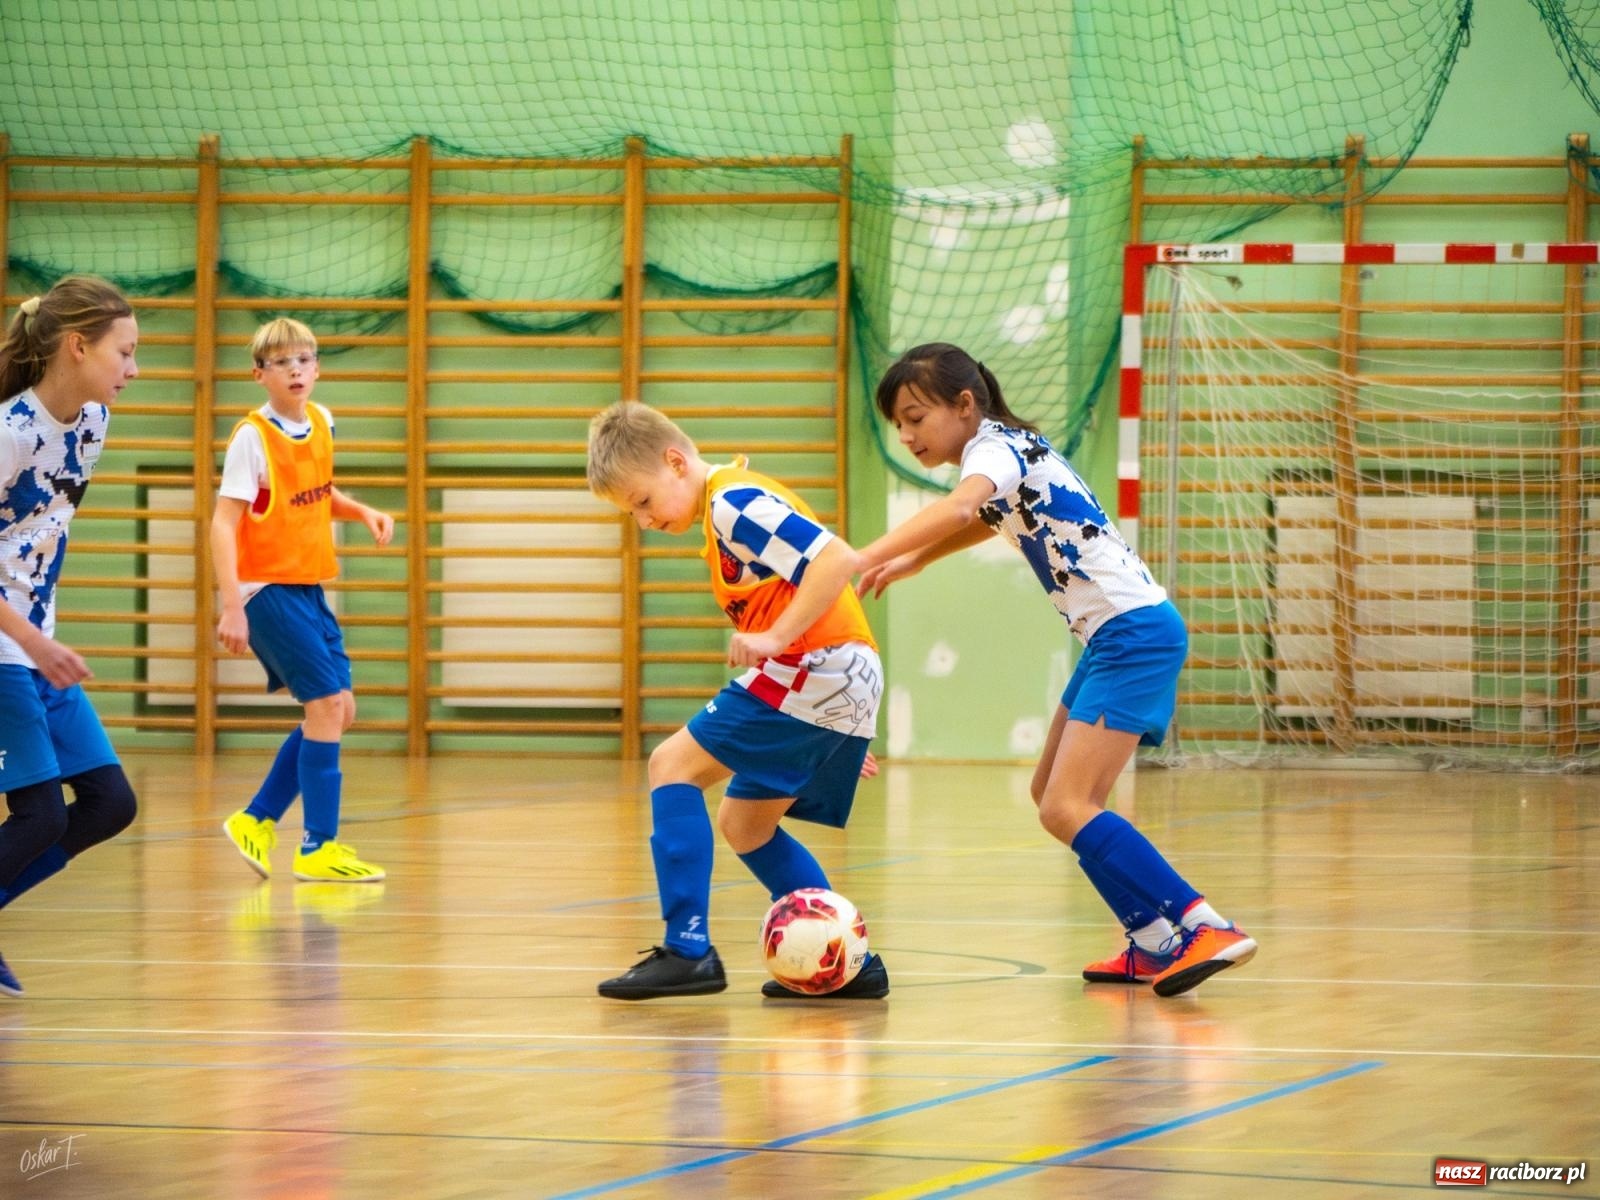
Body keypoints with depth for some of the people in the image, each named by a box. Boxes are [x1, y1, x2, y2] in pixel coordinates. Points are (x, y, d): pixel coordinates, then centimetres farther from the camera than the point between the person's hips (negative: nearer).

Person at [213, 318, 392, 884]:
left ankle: (257, 820, 19)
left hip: (308, 588, 8)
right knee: (328, 703, -13)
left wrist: (361, 512, 3)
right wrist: (231, 606, -27)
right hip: (268, 588, -8)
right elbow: (223, 523, -19)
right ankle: (319, 848, -8)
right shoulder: (253, 436, -15)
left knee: (338, 710, 8)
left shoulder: (321, 422, 6)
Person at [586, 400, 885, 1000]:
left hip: (814, 668, -10)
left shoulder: (732, 502, -9)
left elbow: (837, 557, -21)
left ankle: (688, 949, -13)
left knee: (673, 764, -8)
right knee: (743, 823, 18)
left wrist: (773, 637, -25)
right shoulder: (727, 512, 22)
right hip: (850, 680, 10)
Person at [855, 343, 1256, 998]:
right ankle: (1157, 943, 16)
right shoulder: (1007, 450, 17)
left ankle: (1205, 931, -20)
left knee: (1067, 809, -15)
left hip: (1134, 631, -10)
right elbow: (985, 520, 41)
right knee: (1053, 796, 15)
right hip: (1114, 636, 10)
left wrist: (858, 560, -43)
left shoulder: (994, 446, -11)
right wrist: (911, 561, 29)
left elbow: (958, 507, -35)